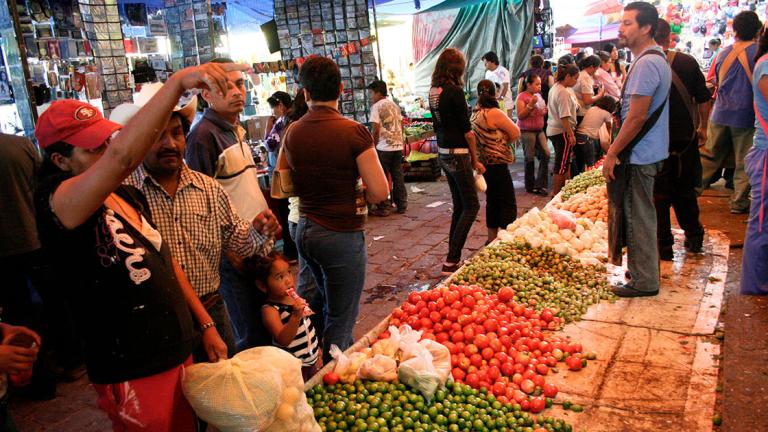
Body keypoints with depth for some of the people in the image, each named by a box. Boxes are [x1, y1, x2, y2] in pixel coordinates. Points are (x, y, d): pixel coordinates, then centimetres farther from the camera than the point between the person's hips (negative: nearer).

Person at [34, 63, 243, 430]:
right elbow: (122, 157, -37)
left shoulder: (129, 197, 8)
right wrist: (178, 81, -41)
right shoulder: (56, 202, -17)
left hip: (178, 354, 7)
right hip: (133, 374, -7)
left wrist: (206, 326, 12)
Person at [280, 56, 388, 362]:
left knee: (330, 306, 25)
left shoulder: (292, 132, 1)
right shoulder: (353, 132, -16)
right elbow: (380, 191, -18)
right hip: (342, 234, -6)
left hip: (305, 231, 7)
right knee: (340, 319, 7)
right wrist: (357, 194, 2)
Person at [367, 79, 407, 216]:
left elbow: (375, 130, -12)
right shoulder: (395, 105, 13)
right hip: (398, 146, 7)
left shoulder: (376, 107, -7)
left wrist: (373, 146, -2)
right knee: (398, 177, 11)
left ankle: (384, 208, 4)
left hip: (383, 148, -6)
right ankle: (402, 205, 16)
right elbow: (401, 126, 15)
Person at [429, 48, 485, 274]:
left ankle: (453, 258, 20)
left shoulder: (433, 91, 8)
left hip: (443, 153, 8)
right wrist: (475, 159, -3)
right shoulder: (454, 91, -15)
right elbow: (467, 130, -13)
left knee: (459, 205, 16)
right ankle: (451, 261, -3)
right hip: (458, 154, -8)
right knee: (471, 206, 0)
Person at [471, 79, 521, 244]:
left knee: (492, 200, 18)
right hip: (497, 164, -8)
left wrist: (497, 139, 6)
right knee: (508, 203, -2)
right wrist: (505, 139, 6)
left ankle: (492, 237, 25)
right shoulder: (495, 113, -16)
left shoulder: (475, 113, 6)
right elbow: (516, 133, -12)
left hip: (483, 163, 8)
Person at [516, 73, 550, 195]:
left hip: (539, 130, 7)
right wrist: (531, 104, -23)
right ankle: (530, 187, 14)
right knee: (530, 158, 1)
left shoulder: (538, 96, 13)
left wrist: (545, 110, 5)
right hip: (527, 131, -7)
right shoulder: (522, 97, -8)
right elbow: (520, 116, -15)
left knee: (546, 154, -4)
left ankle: (540, 185, 4)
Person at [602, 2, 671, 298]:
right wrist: (617, 150, 19)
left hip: (639, 155, -10)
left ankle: (644, 282, 9)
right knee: (641, 215, 18)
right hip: (648, 152, 10)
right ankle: (642, 272, 29)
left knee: (638, 218, -2)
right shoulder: (657, 59, 15)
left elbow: (637, 117, -22)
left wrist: (612, 154, -16)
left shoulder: (646, 63, -18)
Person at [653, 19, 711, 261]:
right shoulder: (688, 62, -1)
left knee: (659, 195, 6)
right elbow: (703, 98, 4)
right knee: (685, 190, 19)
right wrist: (703, 127, 17)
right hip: (687, 138, 4)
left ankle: (664, 246, 10)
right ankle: (694, 238, 29)